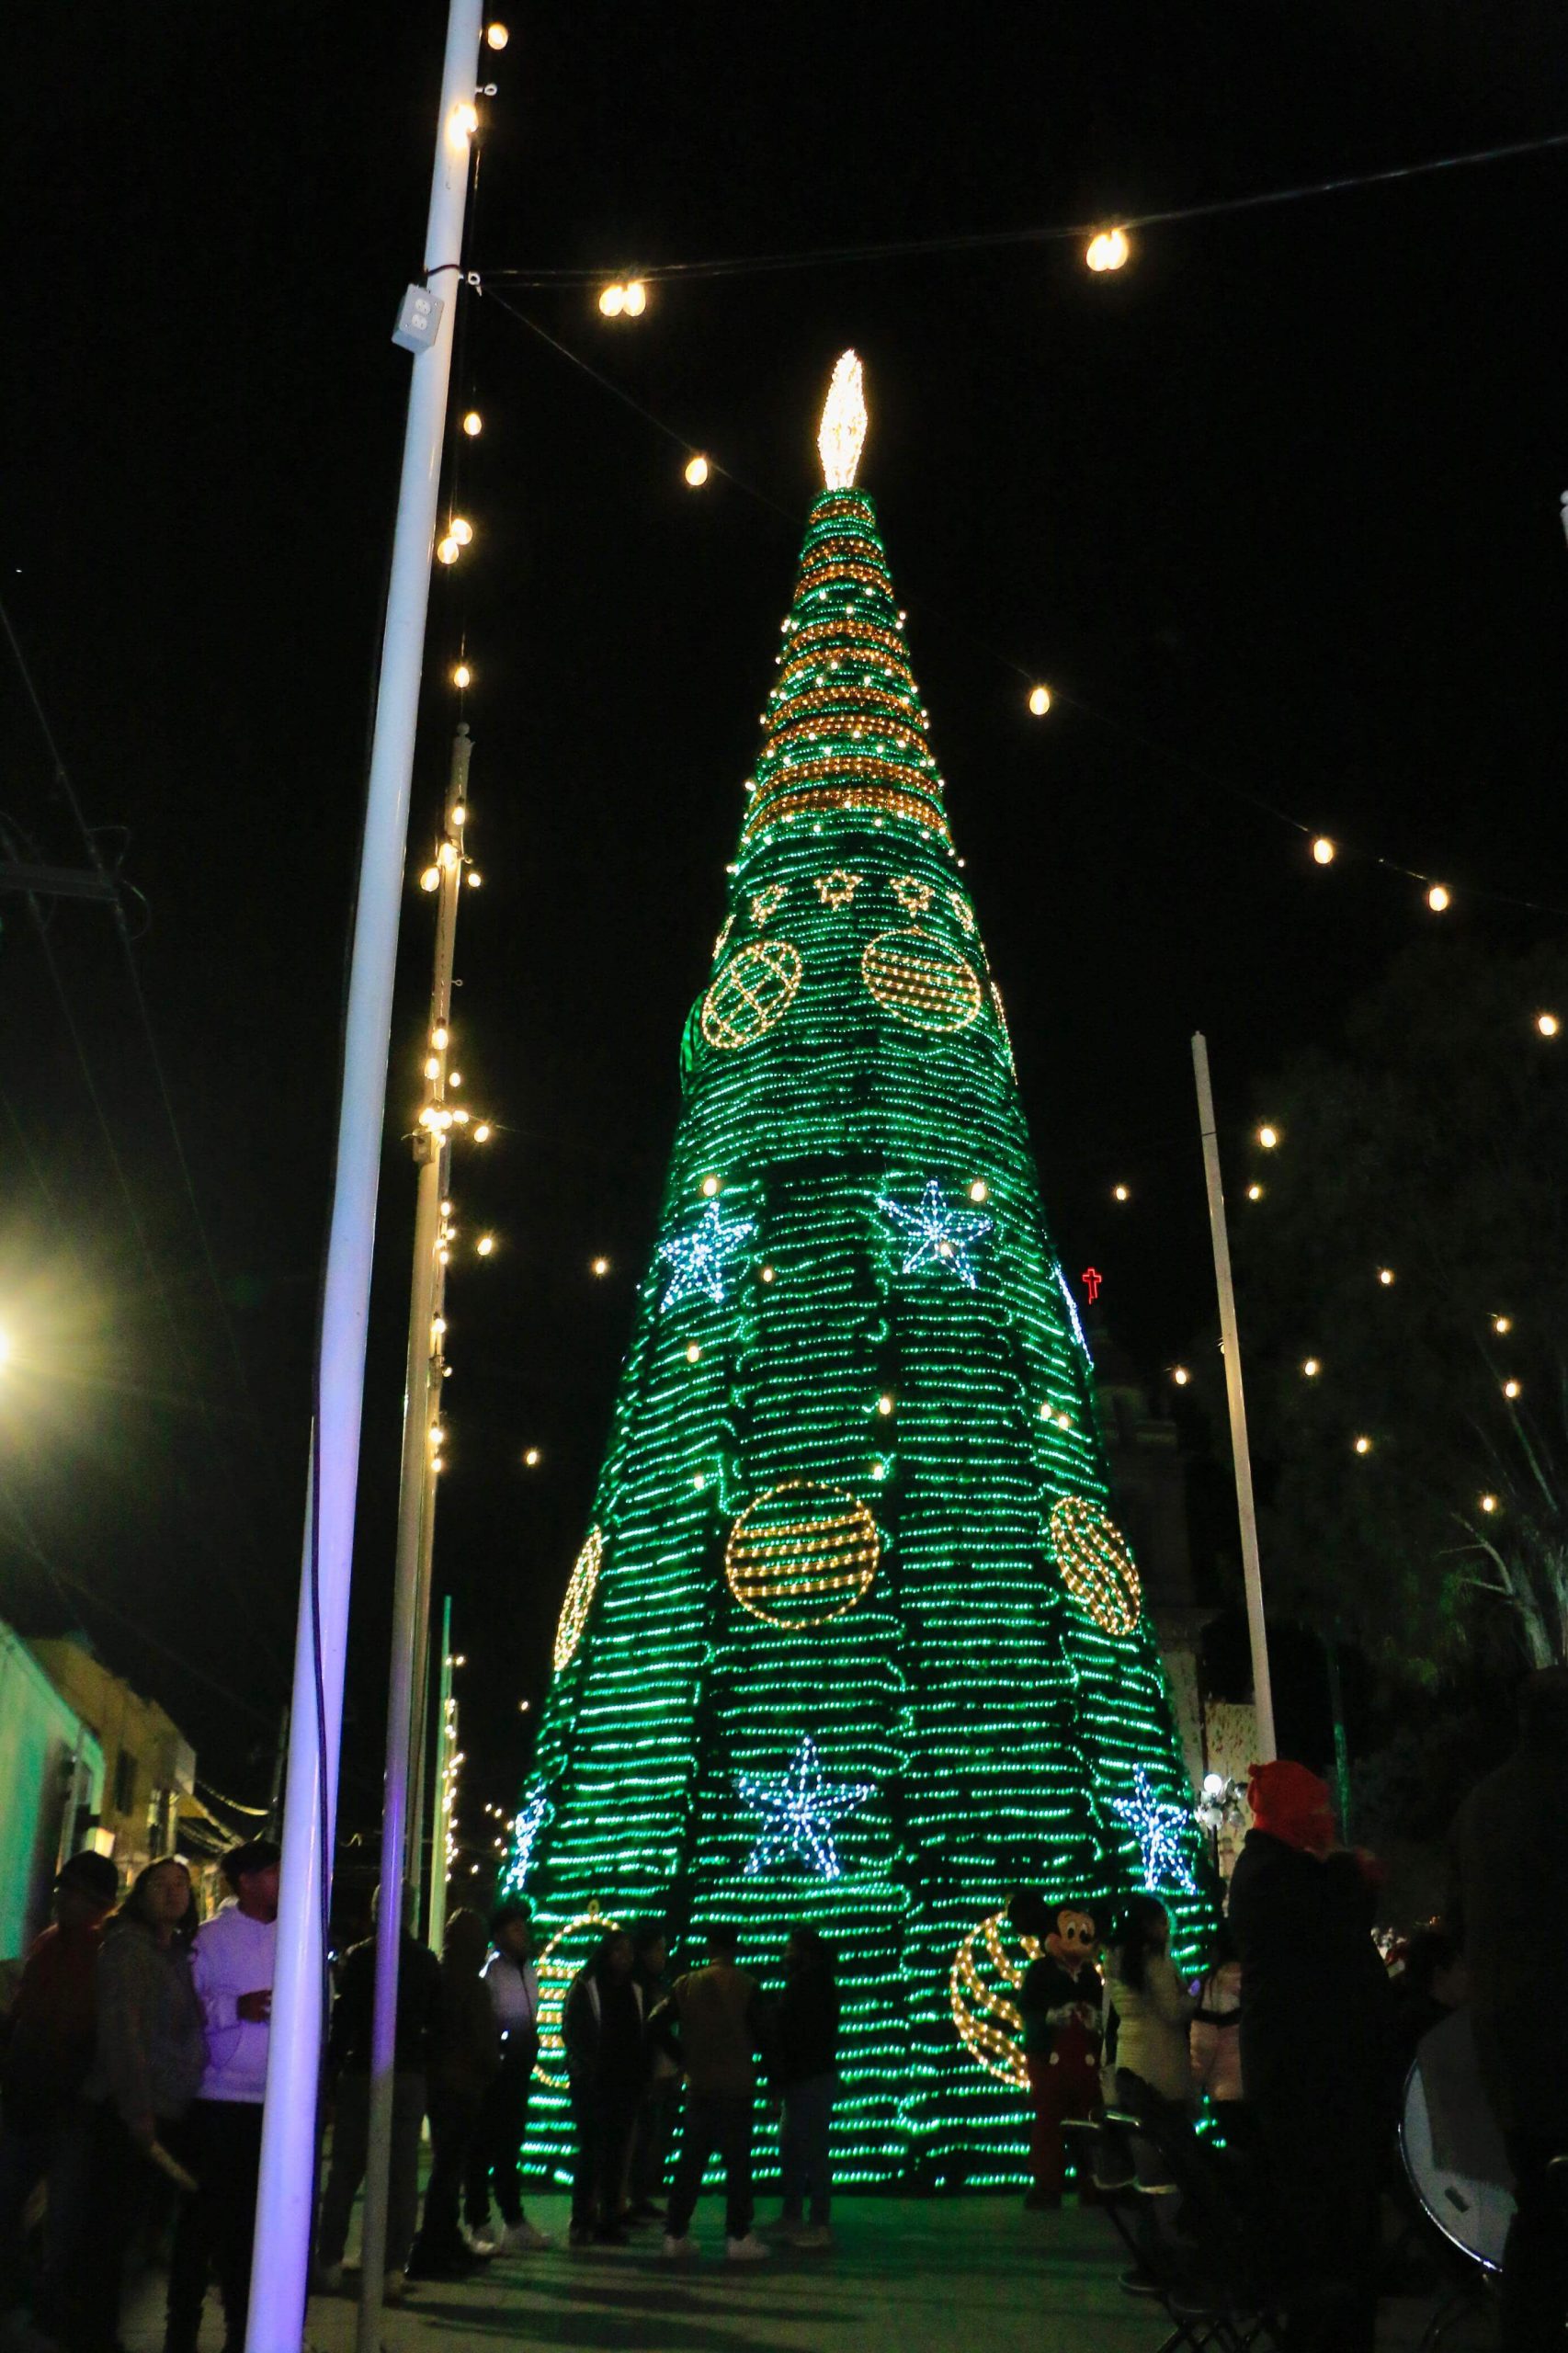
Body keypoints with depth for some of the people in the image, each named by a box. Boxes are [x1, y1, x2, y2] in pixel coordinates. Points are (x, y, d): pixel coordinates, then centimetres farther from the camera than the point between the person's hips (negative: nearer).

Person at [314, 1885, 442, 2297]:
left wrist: (331, 2081, -2)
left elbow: (342, 2023, -6)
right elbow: (435, 2026, 6)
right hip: (410, 2078, 2)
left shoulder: (359, 1957, -6)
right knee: (402, 2177, 5)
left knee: (344, 2173, 9)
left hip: (361, 2075, -2)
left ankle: (330, 2263, 12)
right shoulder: (428, 1963, 4)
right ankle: (393, 2270, 5)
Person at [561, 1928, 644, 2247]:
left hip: (625, 2085, 4)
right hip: (592, 2085, -4)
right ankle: (582, 2221, 4)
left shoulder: (634, 1990, 11)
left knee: (616, 2152, 4)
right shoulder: (585, 1987, -1)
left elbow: (640, 2036, 13)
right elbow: (571, 2032, -2)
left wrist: (637, 2077, 2)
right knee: (591, 2150, -3)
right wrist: (586, 2071, -10)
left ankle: (609, 2220, 10)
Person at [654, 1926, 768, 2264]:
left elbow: (659, 2024, 1)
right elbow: (760, 2034, -5)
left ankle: (676, 2235, 9)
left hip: (699, 2085, 3)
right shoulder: (746, 1986, -7)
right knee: (737, 2163, 3)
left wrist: (686, 2059, 10)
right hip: (737, 2085, -3)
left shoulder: (686, 1984, 2)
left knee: (690, 2161, 9)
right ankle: (738, 2237, 2)